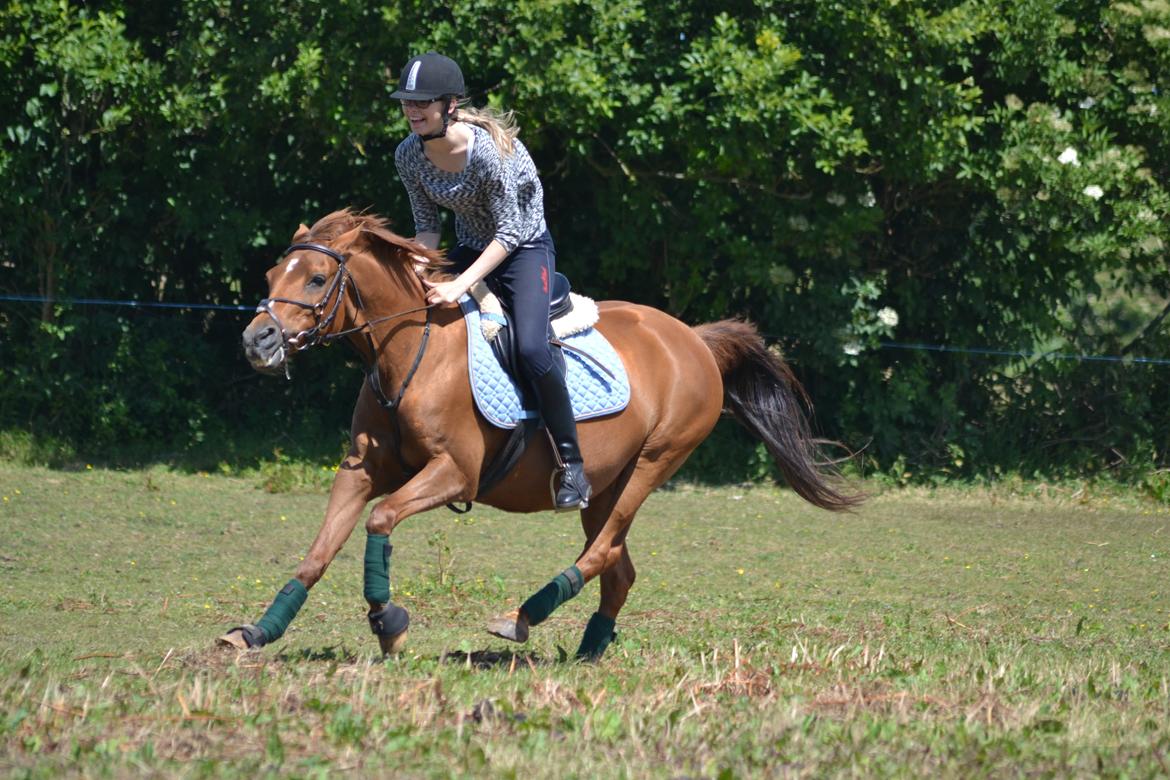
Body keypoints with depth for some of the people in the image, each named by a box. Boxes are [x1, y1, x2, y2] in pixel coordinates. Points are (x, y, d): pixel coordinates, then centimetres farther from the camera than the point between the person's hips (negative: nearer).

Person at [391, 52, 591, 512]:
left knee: (531, 350, -26)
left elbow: (509, 233, -25)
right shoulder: (409, 155, -10)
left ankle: (573, 466, -15)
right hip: (470, 249, 7)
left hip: (524, 247, -7)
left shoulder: (489, 149, -29)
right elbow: (427, 227, 1)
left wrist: (460, 286, -32)